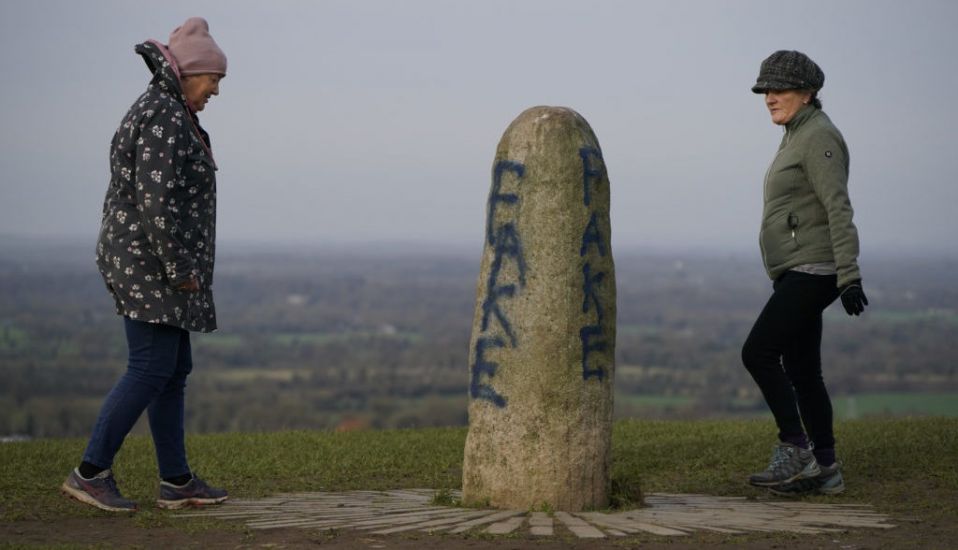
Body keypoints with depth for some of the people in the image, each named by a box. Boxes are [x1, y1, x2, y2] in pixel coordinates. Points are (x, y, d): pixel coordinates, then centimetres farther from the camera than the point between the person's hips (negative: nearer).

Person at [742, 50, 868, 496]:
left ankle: (795, 450, -11)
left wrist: (849, 275, -26)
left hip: (812, 271, -10)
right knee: (801, 370, 9)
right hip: (796, 274, 10)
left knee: (758, 352, -16)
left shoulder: (818, 137, -11)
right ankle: (824, 469, 12)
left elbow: (838, 208, -20)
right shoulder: (798, 138, 19)